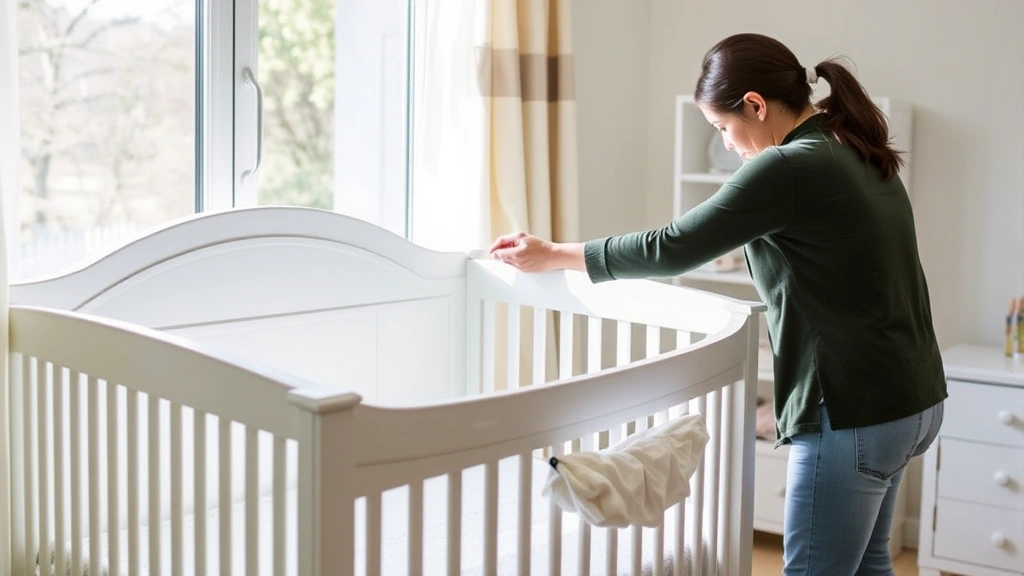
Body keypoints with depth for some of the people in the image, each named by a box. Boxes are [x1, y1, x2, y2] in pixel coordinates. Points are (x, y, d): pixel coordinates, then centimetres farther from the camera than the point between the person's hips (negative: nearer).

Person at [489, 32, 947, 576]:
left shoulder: (787, 168, -18)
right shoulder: (860, 154, 9)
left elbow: (672, 247, -16)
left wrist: (553, 255, -6)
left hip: (854, 414, -9)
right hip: (913, 399, 9)